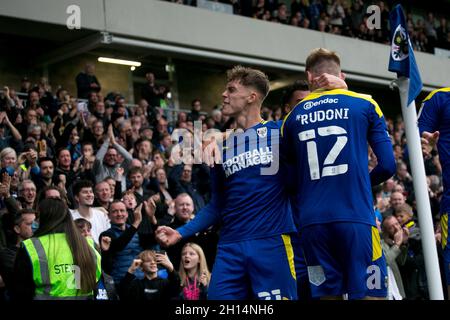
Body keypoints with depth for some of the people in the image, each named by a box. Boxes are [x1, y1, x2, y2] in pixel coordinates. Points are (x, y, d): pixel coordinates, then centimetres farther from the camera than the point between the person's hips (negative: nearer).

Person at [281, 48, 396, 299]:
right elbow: (388, 166, 3)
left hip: (312, 222, 3)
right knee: (369, 293, -2)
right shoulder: (365, 105, 6)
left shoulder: (293, 117, 14)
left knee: (326, 293, 7)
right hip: (356, 217, -3)